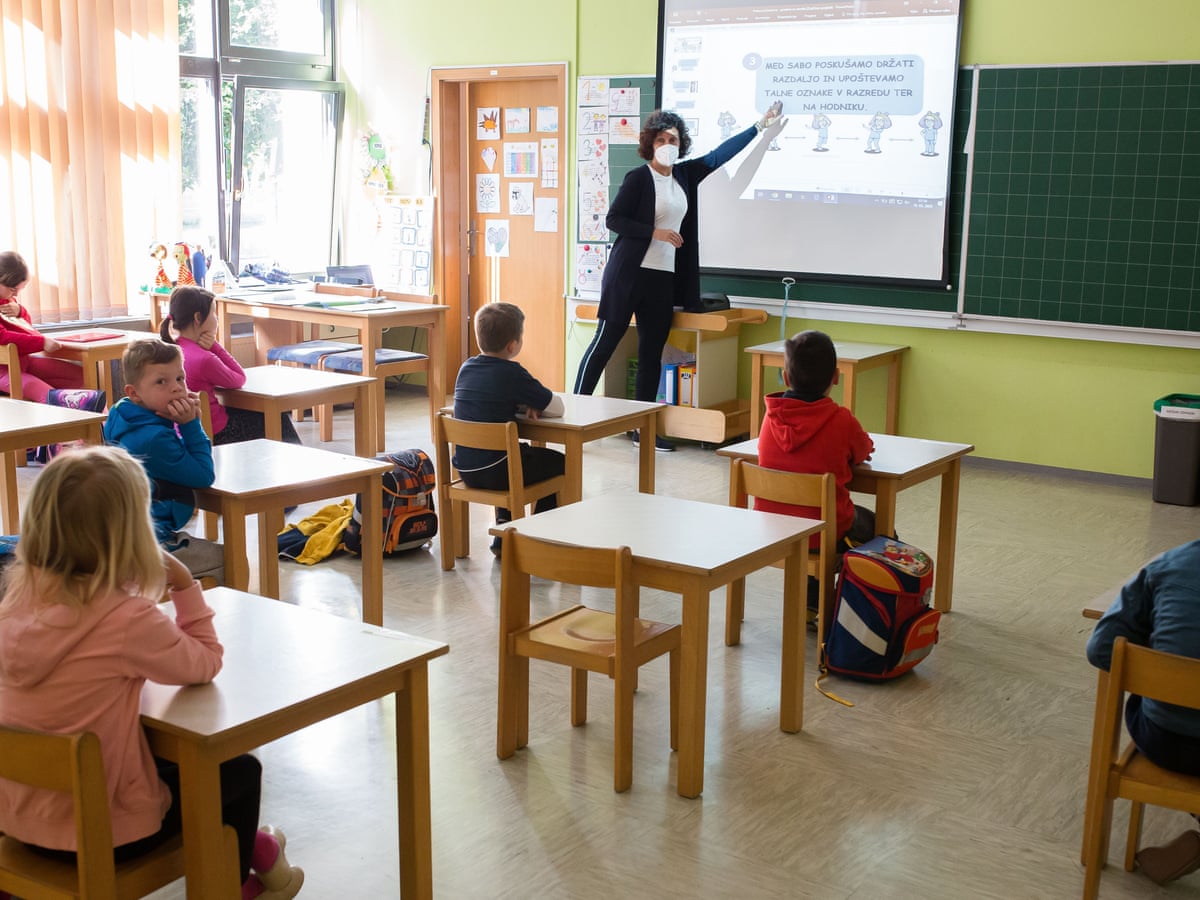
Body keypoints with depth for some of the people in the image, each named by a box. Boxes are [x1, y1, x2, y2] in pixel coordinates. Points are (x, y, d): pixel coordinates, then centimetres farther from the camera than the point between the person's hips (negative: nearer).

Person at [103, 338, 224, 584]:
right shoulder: (154, 437, -26)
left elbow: (192, 460, 10)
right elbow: (203, 476, -17)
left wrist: (192, 424, -8)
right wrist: (191, 425, -17)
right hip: (149, 543, -10)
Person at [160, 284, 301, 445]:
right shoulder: (203, 359, -30)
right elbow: (239, 380, -11)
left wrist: (211, 347, -12)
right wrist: (214, 346, -16)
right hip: (216, 434, -9)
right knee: (278, 420, 11)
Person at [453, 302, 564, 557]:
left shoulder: (466, 368, 5)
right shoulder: (512, 373, -14)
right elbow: (557, 407, -10)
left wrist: (525, 404, 6)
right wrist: (534, 405, 10)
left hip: (465, 468, 7)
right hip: (494, 472, -7)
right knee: (559, 463, 16)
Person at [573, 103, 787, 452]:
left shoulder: (685, 175, 11)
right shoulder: (639, 178, -7)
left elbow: (719, 154, 18)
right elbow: (613, 219, -10)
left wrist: (759, 127, 20)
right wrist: (655, 232, -16)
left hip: (664, 278, 6)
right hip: (629, 274, -6)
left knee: (652, 352, 7)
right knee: (605, 342, -4)